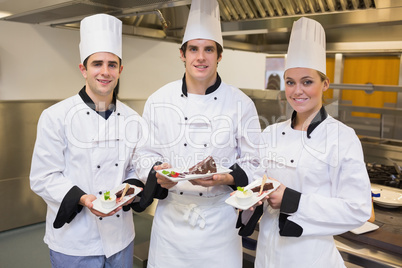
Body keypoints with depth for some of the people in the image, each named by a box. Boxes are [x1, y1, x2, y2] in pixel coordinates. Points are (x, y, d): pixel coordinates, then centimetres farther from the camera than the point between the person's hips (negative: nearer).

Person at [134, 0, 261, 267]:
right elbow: (146, 154, 4)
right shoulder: (159, 101, -2)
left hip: (219, 220, -1)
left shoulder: (241, 103, -6)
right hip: (171, 214, 1)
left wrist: (227, 178, -20)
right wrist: (159, 175, -16)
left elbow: (254, 162, -2)